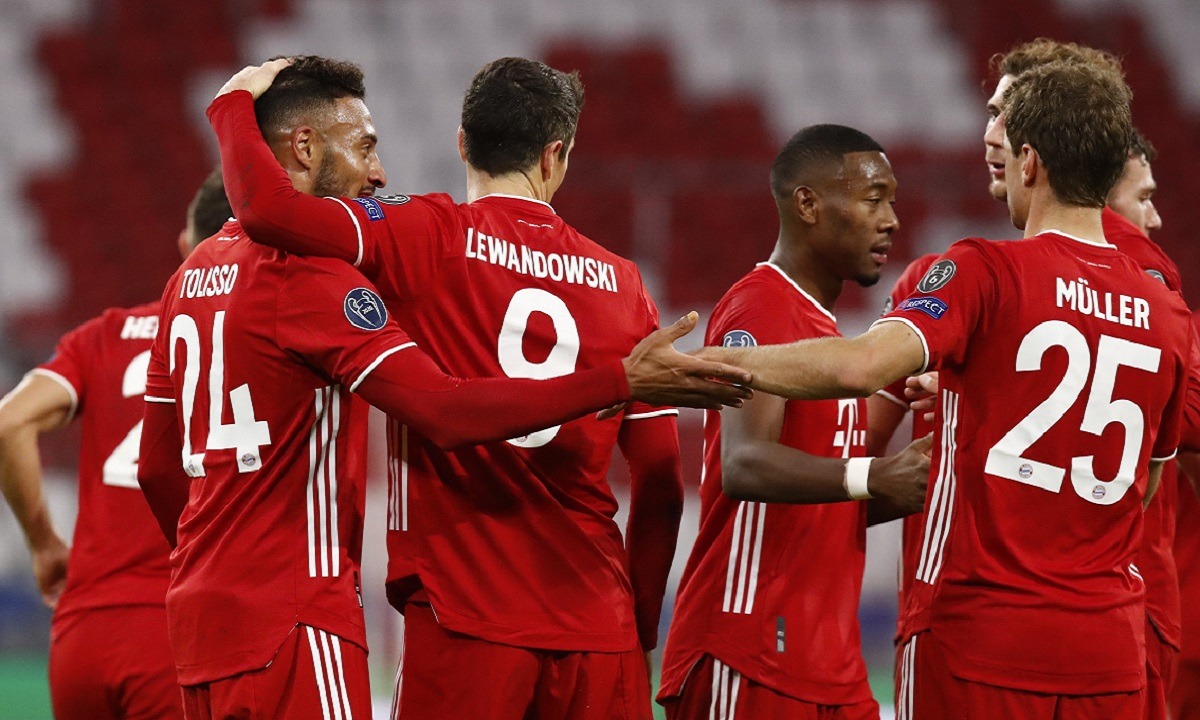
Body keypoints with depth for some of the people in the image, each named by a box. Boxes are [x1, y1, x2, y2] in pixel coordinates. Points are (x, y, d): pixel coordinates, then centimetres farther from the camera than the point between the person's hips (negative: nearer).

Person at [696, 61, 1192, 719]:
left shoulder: (988, 272, -9)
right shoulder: (1165, 313, 7)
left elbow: (865, 365, -25)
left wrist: (719, 363, -14)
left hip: (979, 640, -5)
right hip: (1111, 653, 5)